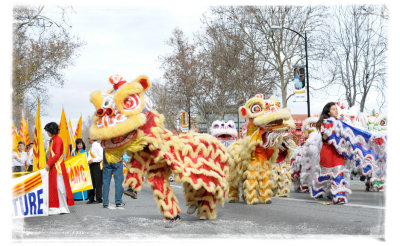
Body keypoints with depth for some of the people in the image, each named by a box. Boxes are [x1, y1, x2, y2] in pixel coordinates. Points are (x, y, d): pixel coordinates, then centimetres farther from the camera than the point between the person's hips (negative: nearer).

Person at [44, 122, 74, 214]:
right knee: (53, 187, 7)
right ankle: (55, 208, 9)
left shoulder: (58, 140, -10)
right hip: (53, 167, 9)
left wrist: (48, 164, -15)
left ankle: (63, 208, -3)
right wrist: (48, 164, 11)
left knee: (59, 186, -8)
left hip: (58, 167, -9)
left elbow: (57, 154, -17)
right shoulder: (52, 140, 18)